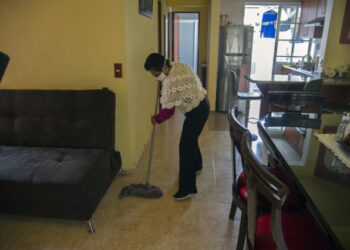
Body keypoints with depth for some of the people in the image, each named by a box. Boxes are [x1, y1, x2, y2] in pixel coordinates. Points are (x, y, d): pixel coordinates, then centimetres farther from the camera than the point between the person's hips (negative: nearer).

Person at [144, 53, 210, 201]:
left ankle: (187, 189, -2)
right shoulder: (180, 65, 0)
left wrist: (156, 119, -1)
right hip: (202, 102, 10)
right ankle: (197, 165, 49)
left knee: (185, 147, -7)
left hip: (196, 112, -10)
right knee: (191, 138, 25)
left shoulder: (170, 84, -27)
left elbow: (168, 111, -21)